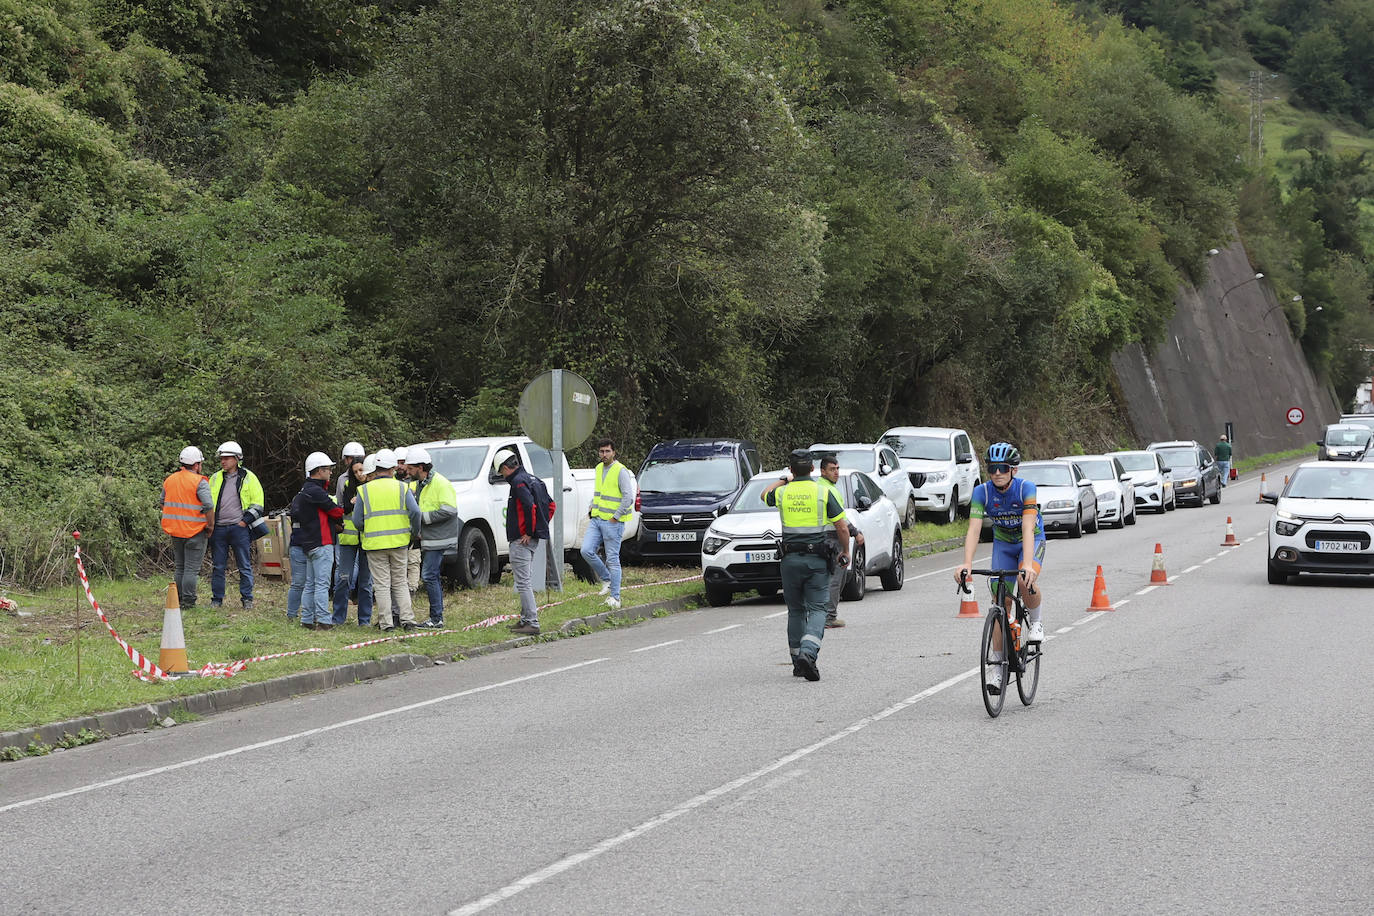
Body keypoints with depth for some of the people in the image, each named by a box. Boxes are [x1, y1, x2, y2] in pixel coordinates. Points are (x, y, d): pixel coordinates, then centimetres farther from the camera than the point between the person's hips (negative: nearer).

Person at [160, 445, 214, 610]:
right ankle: (188, 601, -2)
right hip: (195, 532, -6)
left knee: (180, 567, 17)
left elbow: (162, 503, 17)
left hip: (175, 531, 6)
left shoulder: (169, 480, 9)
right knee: (192, 569, -1)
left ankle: (178, 600, 19)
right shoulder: (199, 482, -13)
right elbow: (208, 506, -21)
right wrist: (210, 526, -8)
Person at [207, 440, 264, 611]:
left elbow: (257, 502, 2)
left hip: (239, 528, -3)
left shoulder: (248, 478, 3)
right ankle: (217, 599, 12)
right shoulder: (215, 478, 14)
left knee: (245, 566, -1)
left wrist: (246, 520, -7)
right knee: (218, 566, 5)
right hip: (218, 529, 3)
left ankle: (247, 599, 6)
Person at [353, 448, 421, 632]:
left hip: (374, 544, -1)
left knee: (382, 585, 3)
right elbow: (415, 512, -10)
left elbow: (357, 521, 0)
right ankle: (407, 619, 6)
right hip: (399, 542, 1)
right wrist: (415, 532, 6)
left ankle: (386, 622, 1)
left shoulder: (364, 490, 0)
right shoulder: (402, 488, 0)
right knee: (400, 583, 12)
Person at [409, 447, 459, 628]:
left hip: (438, 539, -10)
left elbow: (449, 510, -21)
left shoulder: (440, 483, -14)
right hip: (427, 540, 10)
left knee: (429, 576, -12)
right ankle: (436, 618, 18)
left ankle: (436, 619, -8)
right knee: (431, 577, 12)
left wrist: (423, 517, -18)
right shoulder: (419, 484, 15)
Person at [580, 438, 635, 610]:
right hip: (596, 519, 7)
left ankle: (615, 597, 5)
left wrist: (615, 517, -16)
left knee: (612, 559, -2)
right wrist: (591, 508, 15)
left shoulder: (621, 471, -12)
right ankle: (606, 579, 14)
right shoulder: (599, 468, 13)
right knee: (586, 551, -6)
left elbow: (629, 497, -17)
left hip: (612, 522, -7)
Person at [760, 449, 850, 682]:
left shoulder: (782, 493, 1)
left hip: (791, 558, 2)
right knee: (817, 609, -1)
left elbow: (765, 496, 27)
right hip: (818, 559, -2)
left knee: (795, 610, 14)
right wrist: (845, 552, 10)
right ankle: (808, 652, -23)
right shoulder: (824, 491, -5)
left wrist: (784, 480, 35)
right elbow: (842, 527, -4)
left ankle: (798, 661, 15)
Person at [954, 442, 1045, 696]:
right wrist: (966, 563, -44)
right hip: (1003, 544, 3)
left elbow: (1027, 528, -37)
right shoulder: (982, 492, -20)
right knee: (1001, 601, -6)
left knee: (1026, 583, -32)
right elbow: (974, 529, -29)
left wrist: (1027, 564, -50)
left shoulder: (1026, 489, -28)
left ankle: (1035, 622, -2)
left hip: (1032, 541, -3)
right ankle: (997, 663, 1)